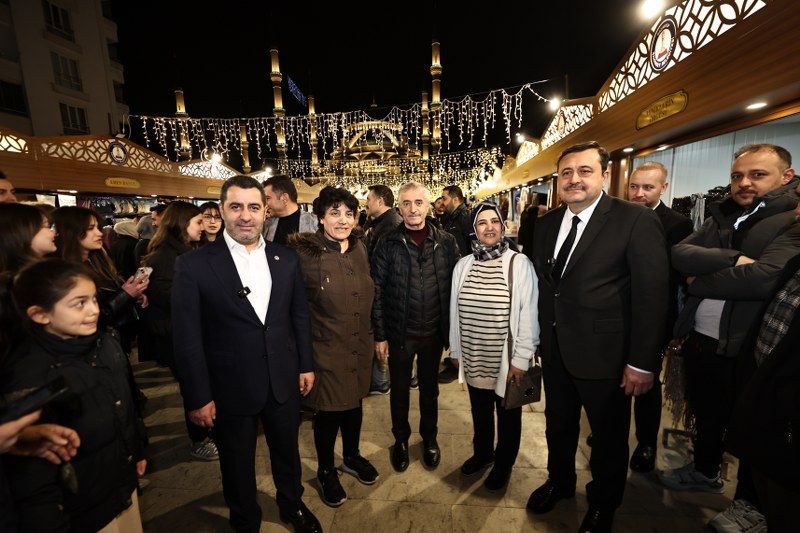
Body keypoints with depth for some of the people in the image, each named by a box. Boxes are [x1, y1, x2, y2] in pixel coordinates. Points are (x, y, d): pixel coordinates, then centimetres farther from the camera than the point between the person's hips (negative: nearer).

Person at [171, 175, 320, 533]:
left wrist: (306, 365, 5)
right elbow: (187, 338, -10)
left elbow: (299, 316, 4)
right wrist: (198, 397, -8)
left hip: (284, 382, 3)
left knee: (287, 451, 25)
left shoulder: (287, 259, -3)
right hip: (231, 389, -2)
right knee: (238, 465, 22)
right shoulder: (194, 265, -12)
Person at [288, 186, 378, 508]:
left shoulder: (359, 249, 0)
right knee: (328, 412, 14)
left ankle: (352, 457, 51)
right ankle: (325, 470, 44)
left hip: (360, 347, 5)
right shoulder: (304, 252, -17)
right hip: (326, 350, -5)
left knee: (354, 403, 23)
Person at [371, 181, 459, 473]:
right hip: (399, 333, -1)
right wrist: (379, 335, -7)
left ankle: (429, 437, 45)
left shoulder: (446, 242, -4)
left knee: (429, 387, 20)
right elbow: (377, 292, -6)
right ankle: (401, 439, 42)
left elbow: (455, 287, 0)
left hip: (434, 332, 1)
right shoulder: (387, 244, -8)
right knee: (399, 389, 17)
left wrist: (453, 329, -1)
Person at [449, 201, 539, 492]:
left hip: (507, 360, -3)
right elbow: (455, 312, 4)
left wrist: (521, 359, -12)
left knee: (508, 416, 19)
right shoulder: (463, 265, -1)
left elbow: (528, 315, -11)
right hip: (474, 358, 3)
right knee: (480, 410, 23)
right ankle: (482, 453, 50)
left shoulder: (519, 263, -13)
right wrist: (456, 350, 8)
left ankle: (503, 463, 45)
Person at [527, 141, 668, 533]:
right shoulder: (546, 224, 3)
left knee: (609, 435, 19)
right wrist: (541, 336, 5)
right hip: (555, 350, 5)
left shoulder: (637, 220, -14)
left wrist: (642, 363, -14)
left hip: (604, 353, -4)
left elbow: (651, 295, -15)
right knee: (558, 425, 24)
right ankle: (559, 482, 51)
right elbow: (544, 285, 6)